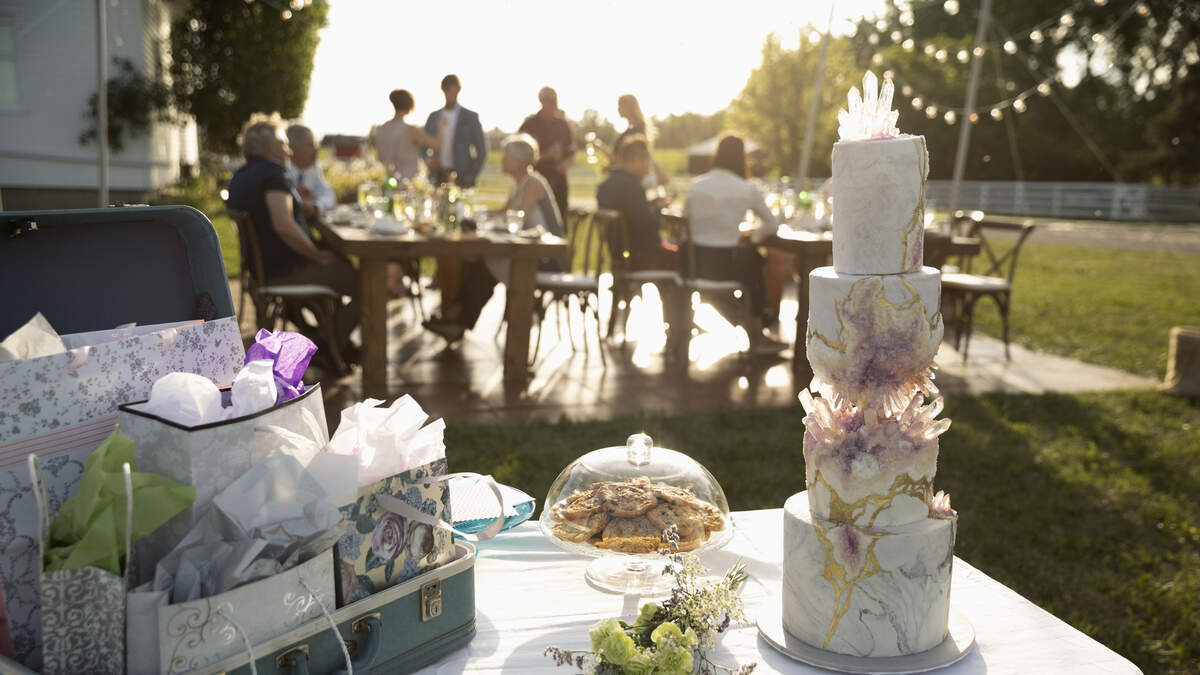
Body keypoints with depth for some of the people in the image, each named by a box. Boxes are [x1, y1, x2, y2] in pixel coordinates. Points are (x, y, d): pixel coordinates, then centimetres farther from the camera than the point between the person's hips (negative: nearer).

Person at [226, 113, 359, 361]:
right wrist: (319, 256, -21)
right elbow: (284, 226, -31)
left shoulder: (240, 177, 13)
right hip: (283, 271, -10)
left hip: (261, 266, 10)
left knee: (343, 264, 25)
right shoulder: (273, 174, -18)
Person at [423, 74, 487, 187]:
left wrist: (471, 177, -6)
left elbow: (481, 151, 2)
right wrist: (428, 160, -1)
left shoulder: (470, 117, 4)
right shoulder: (433, 117, 15)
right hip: (438, 179, 3)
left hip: (460, 178, -3)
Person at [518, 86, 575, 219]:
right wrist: (546, 155, -15)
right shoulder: (530, 124, 1)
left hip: (558, 179, 3)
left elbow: (571, 151, 15)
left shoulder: (563, 124, 10)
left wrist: (565, 164, -7)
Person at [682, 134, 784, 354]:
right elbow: (772, 225, 7)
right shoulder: (747, 189, -5)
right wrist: (753, 237, 28)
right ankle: (756, 334, 37)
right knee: (755, 261, 30)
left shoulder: (696, 185, 3)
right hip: (723, 266, -4)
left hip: (692, 264, 4)